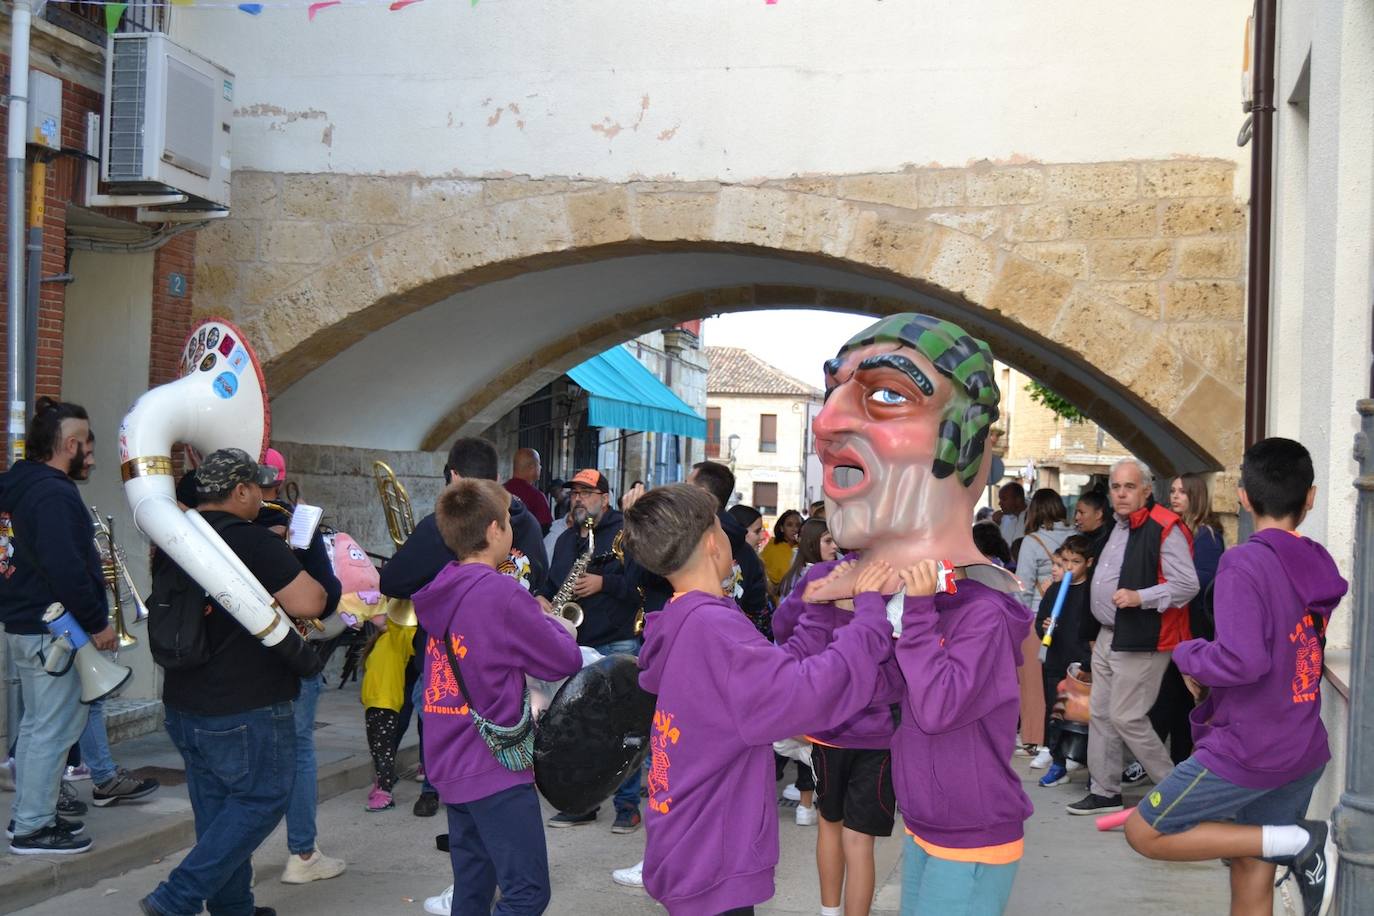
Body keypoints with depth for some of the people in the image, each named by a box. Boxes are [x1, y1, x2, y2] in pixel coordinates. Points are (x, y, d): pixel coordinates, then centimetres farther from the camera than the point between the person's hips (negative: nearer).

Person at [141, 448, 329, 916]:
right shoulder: (255, 542, -19)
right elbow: (309, 604, -25)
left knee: (217, 806, 15)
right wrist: (292, 562, -4)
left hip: (183, 706, 8)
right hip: (245, 710, -8)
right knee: (262, 798, 3)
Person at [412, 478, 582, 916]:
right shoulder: (503, 594, -17)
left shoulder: (442, 591, 7)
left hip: (449, 764, 9)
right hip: (496, 767, -9)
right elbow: (564, 662, -11)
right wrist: (553, 623, 7)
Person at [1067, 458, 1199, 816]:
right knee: (1101, 715, 12)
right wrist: (1095, 630, 23)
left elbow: (1187, 585, -20)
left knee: (1126, 718, -6)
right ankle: (1104, 791, 23)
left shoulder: (1165, 528, -15)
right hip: (1108, 637, 9)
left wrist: (1139, 597, -27)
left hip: (1141, 641, -9)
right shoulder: (1117, 527, 14)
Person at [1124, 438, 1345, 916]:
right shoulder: (1318, 565, 5)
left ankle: (1296, 842, -5)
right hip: (1304, 751, 8)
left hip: (1248, 750, -8)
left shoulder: (1245, 563, -19)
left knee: (1145, 833, 3)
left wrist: (1188, 654, -10)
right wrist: (1212, 680, 10)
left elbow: (1243, 661, -29)